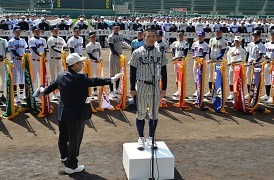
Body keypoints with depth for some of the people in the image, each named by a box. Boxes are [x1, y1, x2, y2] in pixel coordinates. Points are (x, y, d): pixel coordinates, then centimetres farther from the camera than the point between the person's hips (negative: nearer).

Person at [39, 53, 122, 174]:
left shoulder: (61, 76, 3)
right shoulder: (79, 78, -22)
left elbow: (53, 85, 17)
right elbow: (94, 82, -25)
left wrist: (44, 91, 38)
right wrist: (112, 80, -23)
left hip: (62, 113, 8)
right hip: (75, 115, -8)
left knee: (63, 136, 25)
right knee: (74, 140, 6)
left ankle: (64, 157, 48)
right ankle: (71, 165, 16)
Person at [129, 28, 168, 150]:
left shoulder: (160, 53, 4)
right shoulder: (137, 53, -2)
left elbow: (164, 72, 9)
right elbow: (133, 71, 0)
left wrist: (164, 88, 5)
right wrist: (132, 88, -5)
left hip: (155, 86, 2)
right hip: (141, 85, -2)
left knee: (154, 113, 7)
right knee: (141, 113, 3)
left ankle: (150, 138, 20)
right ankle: (141, 138, 15)